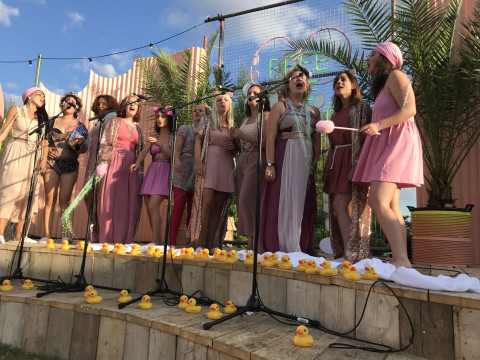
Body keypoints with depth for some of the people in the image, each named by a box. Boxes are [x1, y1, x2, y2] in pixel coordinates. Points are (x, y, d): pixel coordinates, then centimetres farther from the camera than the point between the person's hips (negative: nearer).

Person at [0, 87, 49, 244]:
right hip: (15, 153, -3)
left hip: (33, 156, 3)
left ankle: (18, 236, 2)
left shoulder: (42, 117, 15)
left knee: (27, 192, -1)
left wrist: (44, 159, -3)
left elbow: (44, 140, 9)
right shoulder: (16, 111, 7)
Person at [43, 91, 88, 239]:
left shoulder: (80, 126, 10)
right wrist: (47, 149, -4)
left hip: (70, 165, -1)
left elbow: (84, 149, 4)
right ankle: (47, 235, 0)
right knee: (50, 200, -3)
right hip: (51, 163, 1)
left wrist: (79, 144, -17)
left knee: (64, 201, -4)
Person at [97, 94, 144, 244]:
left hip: (132, 168, 4)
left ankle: (124, 240, 3)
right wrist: (103, 163, -11)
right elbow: (105, 143, 1)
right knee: (111, 200, -5)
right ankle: (107, 239, 1)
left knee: (129, 203, -2)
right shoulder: (115, 122, 9)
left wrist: (141, 171, 10)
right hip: (115, 165, -3)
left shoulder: (137, 128, 20)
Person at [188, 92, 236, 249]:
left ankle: (210, 244, 2)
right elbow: (198, 141, 5)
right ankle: (200, 243, -11)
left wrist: (233, 147, 0)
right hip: (209, 165, -3)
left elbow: (237, 151, 24)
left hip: (226, 167, 3)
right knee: (207, 203, -15)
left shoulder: (232, 126, 19)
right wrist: (198, 162, -9)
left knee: (218, 206, -1)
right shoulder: (208, 121, 12)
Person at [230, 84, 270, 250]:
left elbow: (267, 142, -13)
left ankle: (252, 244, -11)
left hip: (257, 161, -7)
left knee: (247, 200, -17)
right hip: (242, 162, 7)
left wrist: (242, 136, -12)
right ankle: (250, 244, 4)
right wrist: (234, 136, 7)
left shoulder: (266, 116, 0)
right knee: (242, 202, 1)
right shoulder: (245, 119, 22)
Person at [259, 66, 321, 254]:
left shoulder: (314, 111, 16)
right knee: (283, 202, -5)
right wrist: (270, 164, -15)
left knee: (303, 204, 5)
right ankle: (281, 247, 2)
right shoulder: (279, 107, 4)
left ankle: (303, 248, 14)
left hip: (305, 162, 4)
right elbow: (270, 138, -5)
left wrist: (315, 163, -2)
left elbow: (317, 140, 12)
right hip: (283, 159, -4)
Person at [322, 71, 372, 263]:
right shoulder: (336, 113, 23)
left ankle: (350, 255, -11)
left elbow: (364, 138, -8)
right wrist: (328, 167, 12)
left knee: (340, 205, -15)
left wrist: (357, 164, -21)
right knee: (338, 207, 1)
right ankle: (344, 253, 5)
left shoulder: (361, 108, 3)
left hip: (352, 160, -7)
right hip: (336, 161, 7)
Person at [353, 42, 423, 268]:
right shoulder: (383, 83, 27)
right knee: (391, 207, 3)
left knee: (379, 202, -22)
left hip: (397, 143, -10)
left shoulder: (395, 75, -2)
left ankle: (402, 260, -25)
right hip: (385, 145, 10)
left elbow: (409, 109, -16)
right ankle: (400, 261, 4)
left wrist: (379, 125, -23)